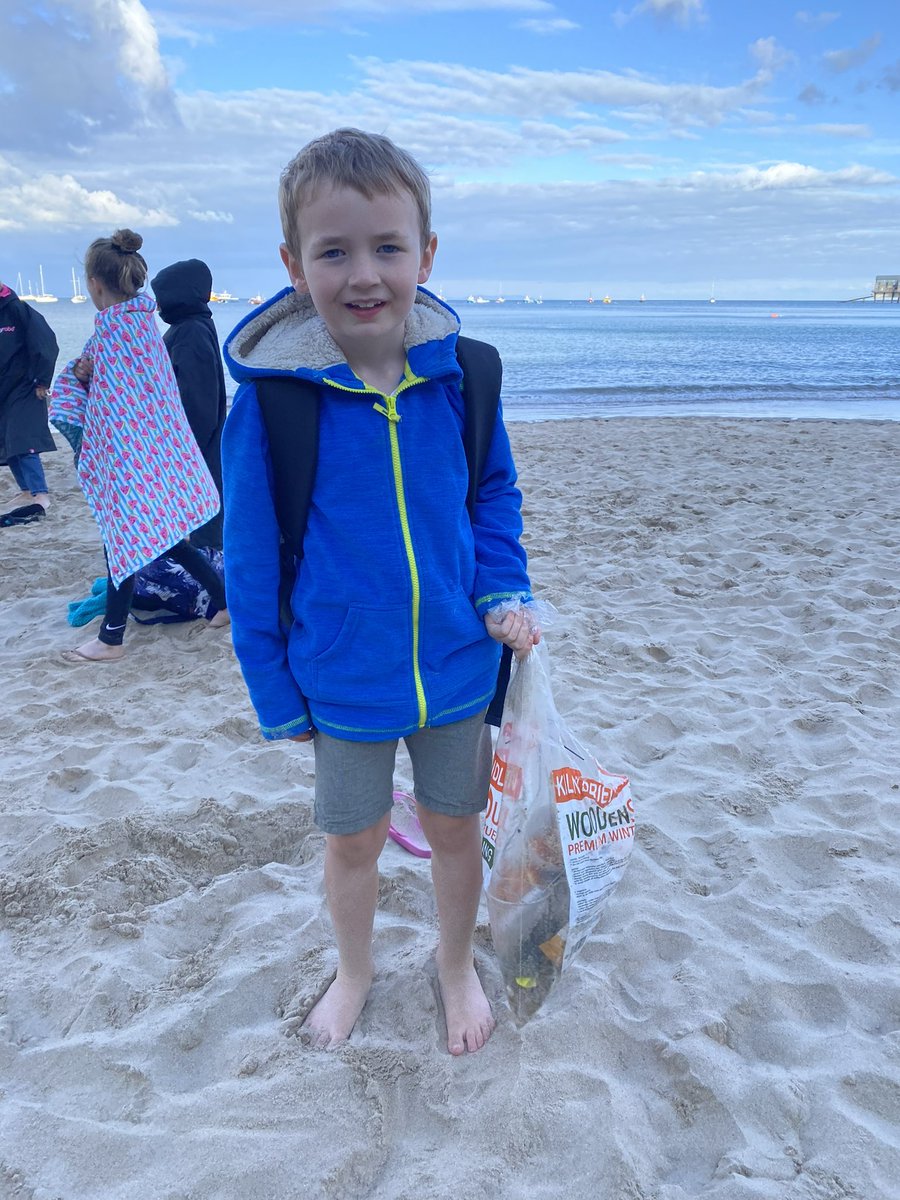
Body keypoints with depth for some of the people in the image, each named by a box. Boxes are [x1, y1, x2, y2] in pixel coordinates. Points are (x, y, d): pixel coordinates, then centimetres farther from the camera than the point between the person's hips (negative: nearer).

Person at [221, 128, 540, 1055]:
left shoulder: (461, 373, -11)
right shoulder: (268, 397, -17)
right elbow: (252, 558, -8)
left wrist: (506, 596, -9)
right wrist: (275, 690, -4)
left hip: (457, 665, 2)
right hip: (342, 679, -1)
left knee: (454, 827, 20)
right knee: (351, 838, 20)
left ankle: (456, 965, 50)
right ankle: (353, 971, 50)